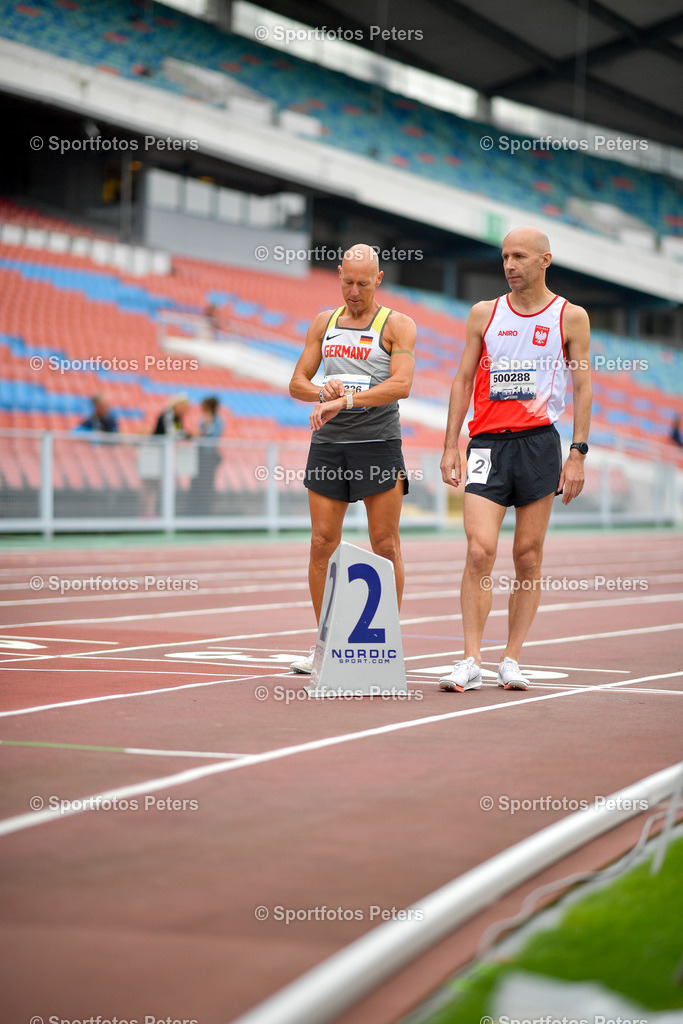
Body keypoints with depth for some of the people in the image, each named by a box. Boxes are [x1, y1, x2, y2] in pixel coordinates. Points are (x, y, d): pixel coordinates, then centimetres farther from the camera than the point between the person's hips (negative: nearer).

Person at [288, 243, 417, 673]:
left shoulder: (398, 325, 0)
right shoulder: (324, 323, 14)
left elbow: (401, 384, -15)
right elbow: (297, 383, 14)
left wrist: (345, 401, -23)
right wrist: (323, 392, -9)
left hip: (379, 444, -4)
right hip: (328, 444, 4)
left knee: (386, 546, -2)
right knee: (322, 543, 0)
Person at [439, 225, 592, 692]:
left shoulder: (570, 317, 4)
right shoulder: (484, 314, 10)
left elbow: (583, 388, 4)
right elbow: (464, 380, 13)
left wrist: (578, 454, -4)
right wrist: (450, 446, 6)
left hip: (539, 443, -1)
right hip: (487, 443, 1)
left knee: (528, 556, 2)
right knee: (479, 551, -11)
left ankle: (512, 659, 9)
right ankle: (472, 662, -10)